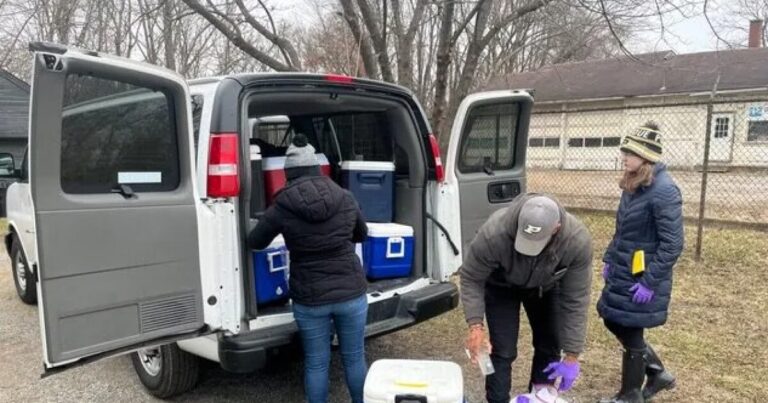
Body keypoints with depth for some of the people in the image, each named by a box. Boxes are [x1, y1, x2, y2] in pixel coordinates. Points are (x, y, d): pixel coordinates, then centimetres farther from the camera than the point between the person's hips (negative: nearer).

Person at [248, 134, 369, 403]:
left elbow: (254, 243, 5)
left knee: (316, 363, 14)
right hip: (351, 292, 2)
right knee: (354, 359, 18)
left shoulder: (281, 208, -10)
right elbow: (362, 235, 15)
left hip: (310, 298, -2)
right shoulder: (346, 199, -2)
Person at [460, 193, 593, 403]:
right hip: (501, 286, -2)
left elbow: (575, 300, -25)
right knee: (503, 351, -7)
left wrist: (571, 356, -22)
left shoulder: (578, 240, -36)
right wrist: (475, 325, -34)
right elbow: (471, 278, -24)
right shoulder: (494, 233, -42)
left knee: (550, 341, 6)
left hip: (546, 286, 2)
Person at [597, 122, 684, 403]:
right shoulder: (632, 185, 7)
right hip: (623, 272, 9)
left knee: (631, 334, 5)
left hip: (642, 278, -9)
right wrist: (609, 259, 14)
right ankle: (659, 374, 36)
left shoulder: (664, 190, -20)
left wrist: (650, 282, -21)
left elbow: (672, 244, -21)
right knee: (614, 322, 17)